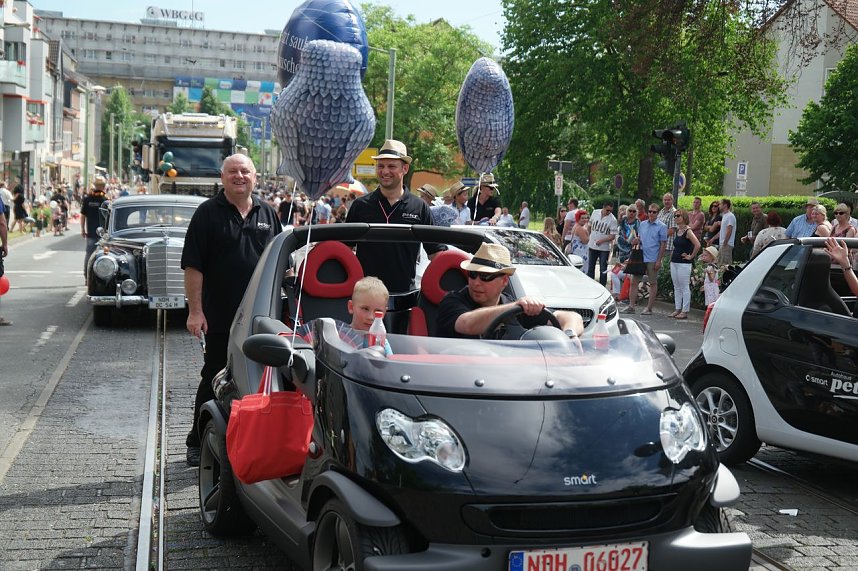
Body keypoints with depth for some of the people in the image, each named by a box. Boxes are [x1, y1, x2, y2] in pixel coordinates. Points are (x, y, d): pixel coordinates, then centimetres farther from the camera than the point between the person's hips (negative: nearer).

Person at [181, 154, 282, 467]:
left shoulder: (267, 213, 12)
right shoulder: (208, 213, -2)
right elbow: (193, 266, -6)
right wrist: (195, 310, -13)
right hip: (220, 317, -3)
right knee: (215, 379, 3)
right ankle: (197, 443, 15)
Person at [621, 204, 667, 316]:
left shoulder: (661, 227, -4)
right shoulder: (642, 224, 11)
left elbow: (663, 244, -6)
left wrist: (659, 260, -11)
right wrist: (637, 241, -4)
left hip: (652, 259, -5)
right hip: (640, 257, 5)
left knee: (653, 283, 4)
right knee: (634, 281, 2)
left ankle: (649, 308, 10)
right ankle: (631, 306, 7)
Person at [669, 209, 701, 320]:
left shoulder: (688, 231, -12)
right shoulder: (677, 230, 12)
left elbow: (697, 245, -22)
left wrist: (691, 256, -14)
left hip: (684, 263, -8)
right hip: (674, 262, 8)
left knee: (685, 287, -3)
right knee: (676, 287, 11)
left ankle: (685, 311, 0)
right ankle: (678, 309, 17)